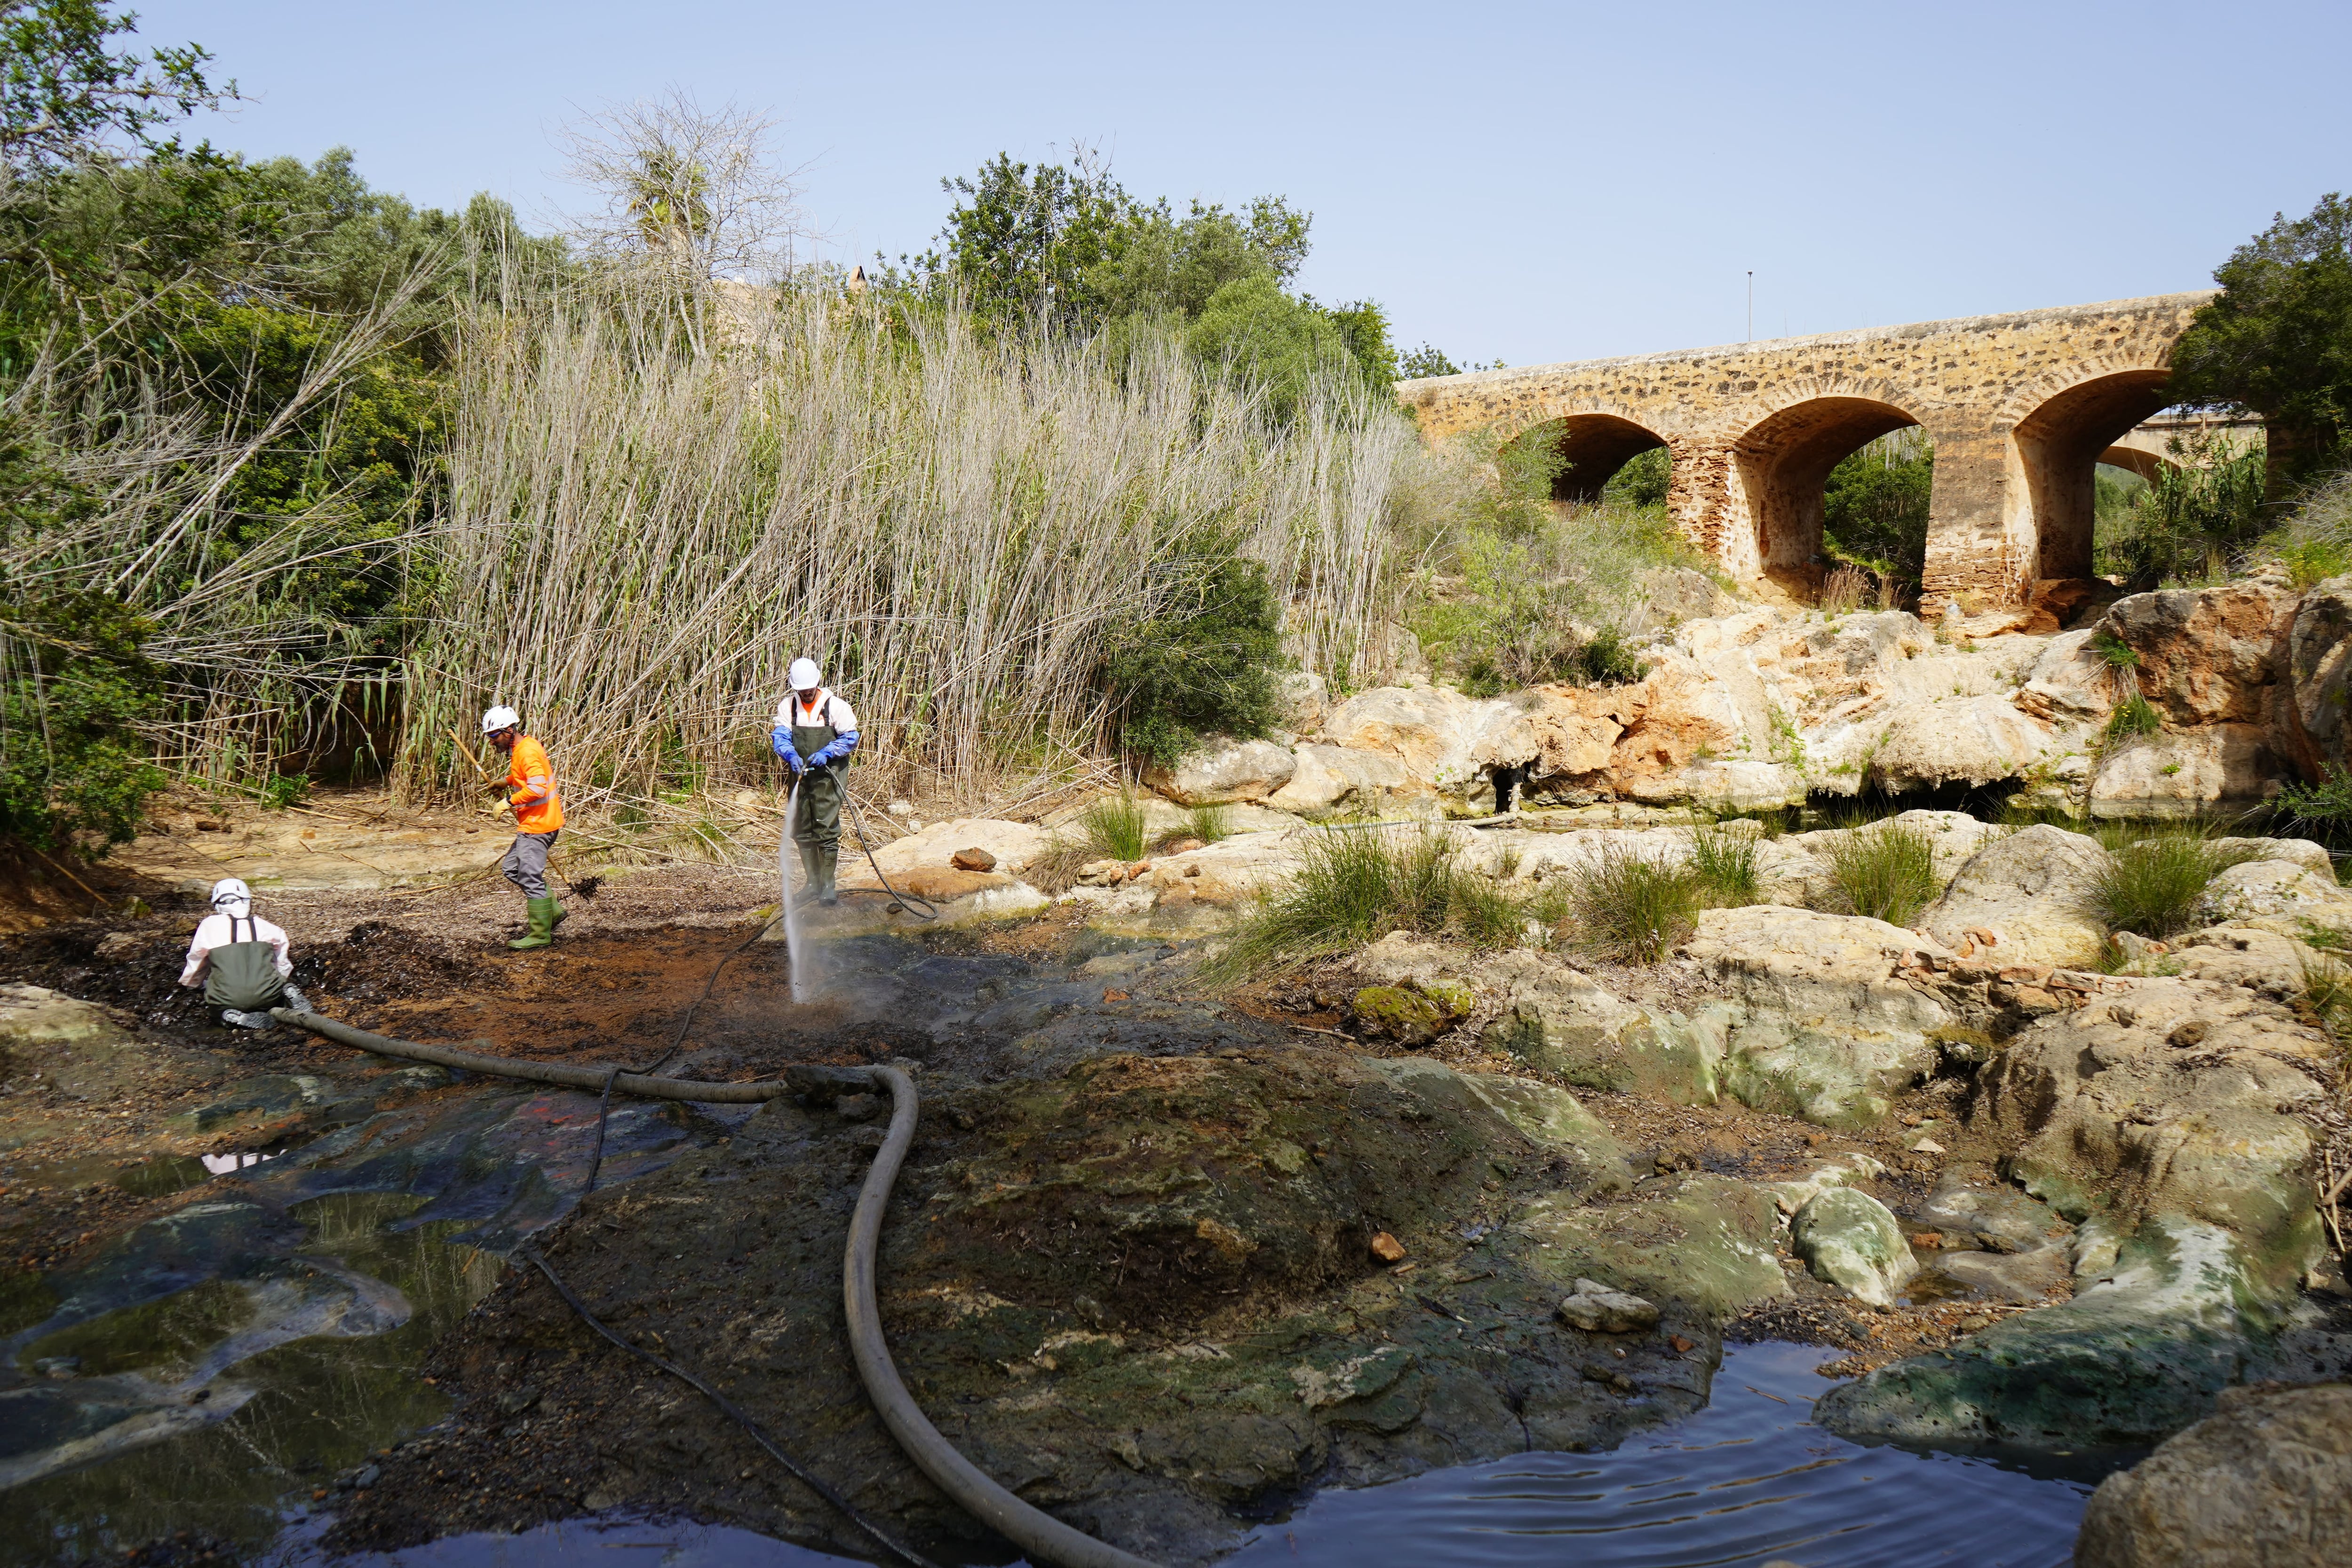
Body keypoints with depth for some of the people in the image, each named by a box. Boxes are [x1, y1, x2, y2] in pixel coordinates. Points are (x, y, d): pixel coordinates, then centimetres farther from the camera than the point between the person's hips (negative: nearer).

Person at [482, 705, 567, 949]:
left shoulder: (528, 752, -18)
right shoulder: (519, 749, 14)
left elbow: (537, 789, -28)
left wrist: (510, 802, -20)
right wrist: (506, 782, 20)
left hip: (537, 825, -11)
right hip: (532, 823, 11)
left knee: (530, 878, -7)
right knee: (511, 869, 16)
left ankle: (540, 934, 1)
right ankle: (553, 911, 19)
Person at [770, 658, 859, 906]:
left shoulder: (836, 706, -7)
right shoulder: (787, 706, 3)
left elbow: (851, 738, -5)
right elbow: (779, 736, -2)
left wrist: (826, 753, -19)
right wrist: (791, 756, -22)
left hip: (828, 776, -4)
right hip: (800, 774, 4)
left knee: (826, 832, -8)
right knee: (802, 832, 10)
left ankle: (828, 886, 1)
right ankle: (812, 883, 24)